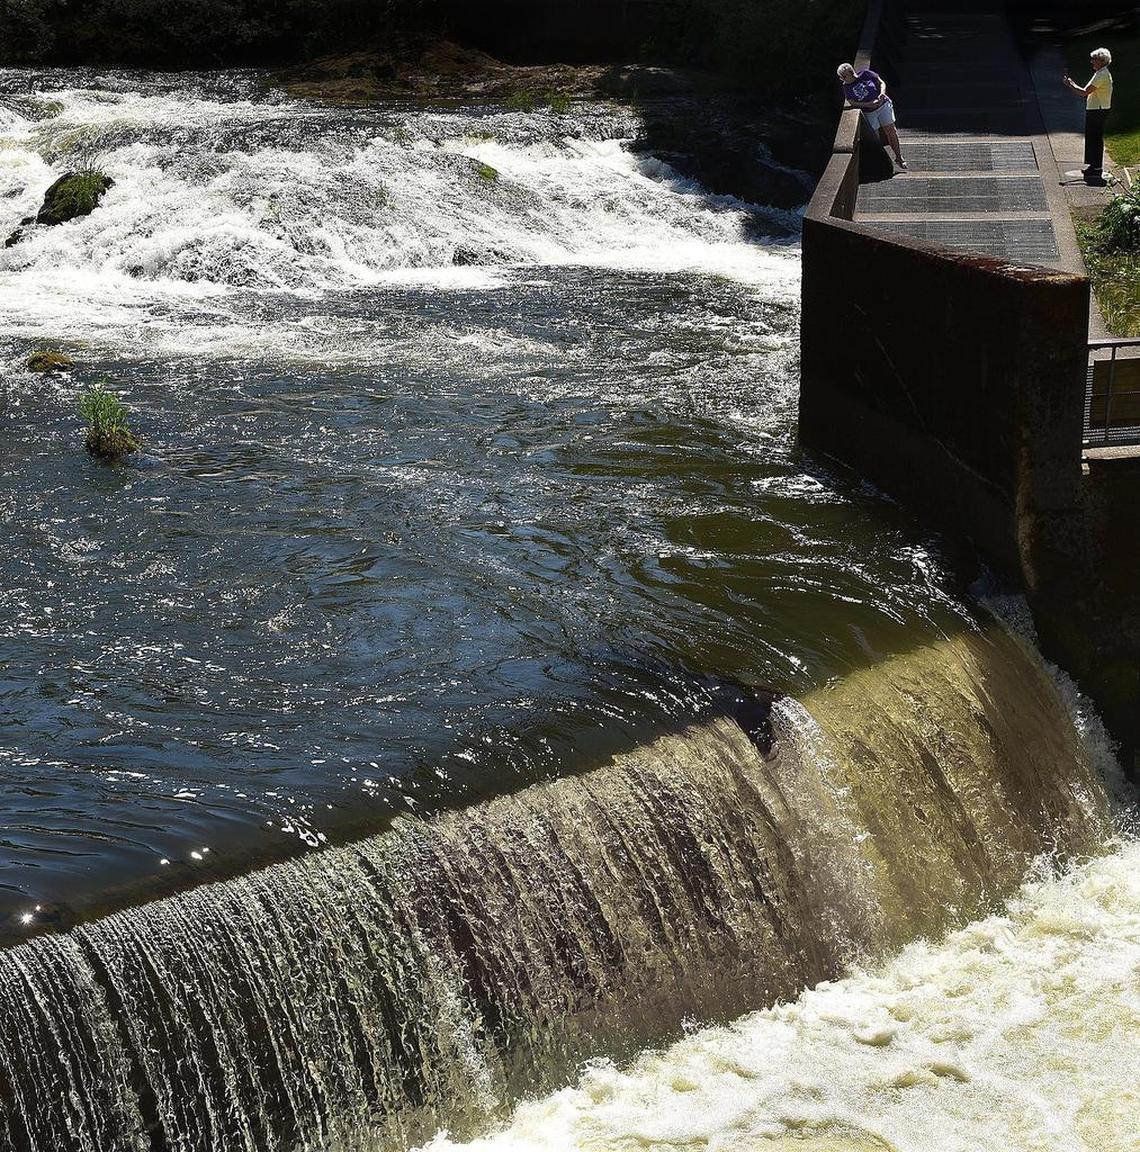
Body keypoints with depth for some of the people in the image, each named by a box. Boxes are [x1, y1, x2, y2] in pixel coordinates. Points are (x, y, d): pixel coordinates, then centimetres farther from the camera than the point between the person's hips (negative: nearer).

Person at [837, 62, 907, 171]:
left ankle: (899, 157, 12)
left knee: (891, 131, 0)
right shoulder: (846, 87, -5)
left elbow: (882, 83, 1)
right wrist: (869, 104, -22)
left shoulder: (866, 74, -6)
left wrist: (882, 93, -19)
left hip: (884, 105, -1)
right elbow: (852, 103, -11)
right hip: (869, 113, 1)